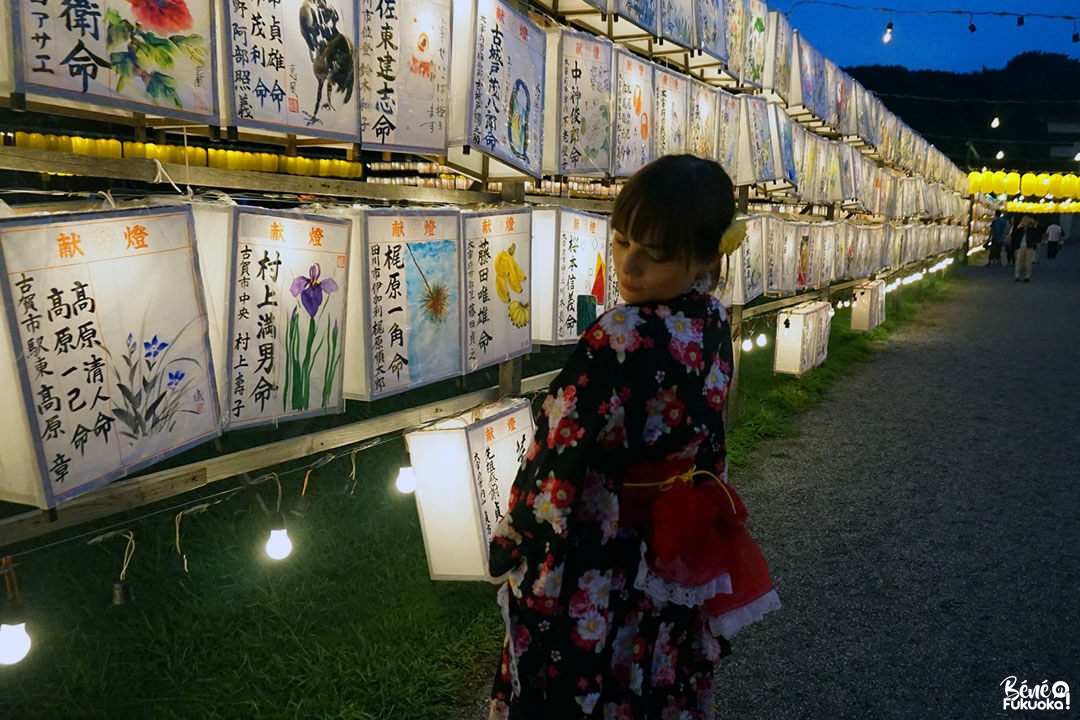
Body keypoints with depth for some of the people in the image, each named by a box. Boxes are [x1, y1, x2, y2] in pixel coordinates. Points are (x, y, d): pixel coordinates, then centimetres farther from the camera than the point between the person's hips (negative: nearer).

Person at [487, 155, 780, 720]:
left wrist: (510, 545, -7)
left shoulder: (621, 340, -29)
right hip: (677, 549, 8)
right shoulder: (712, 319, -6)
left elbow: (559, 463, -21)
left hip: (591, 565, -7)